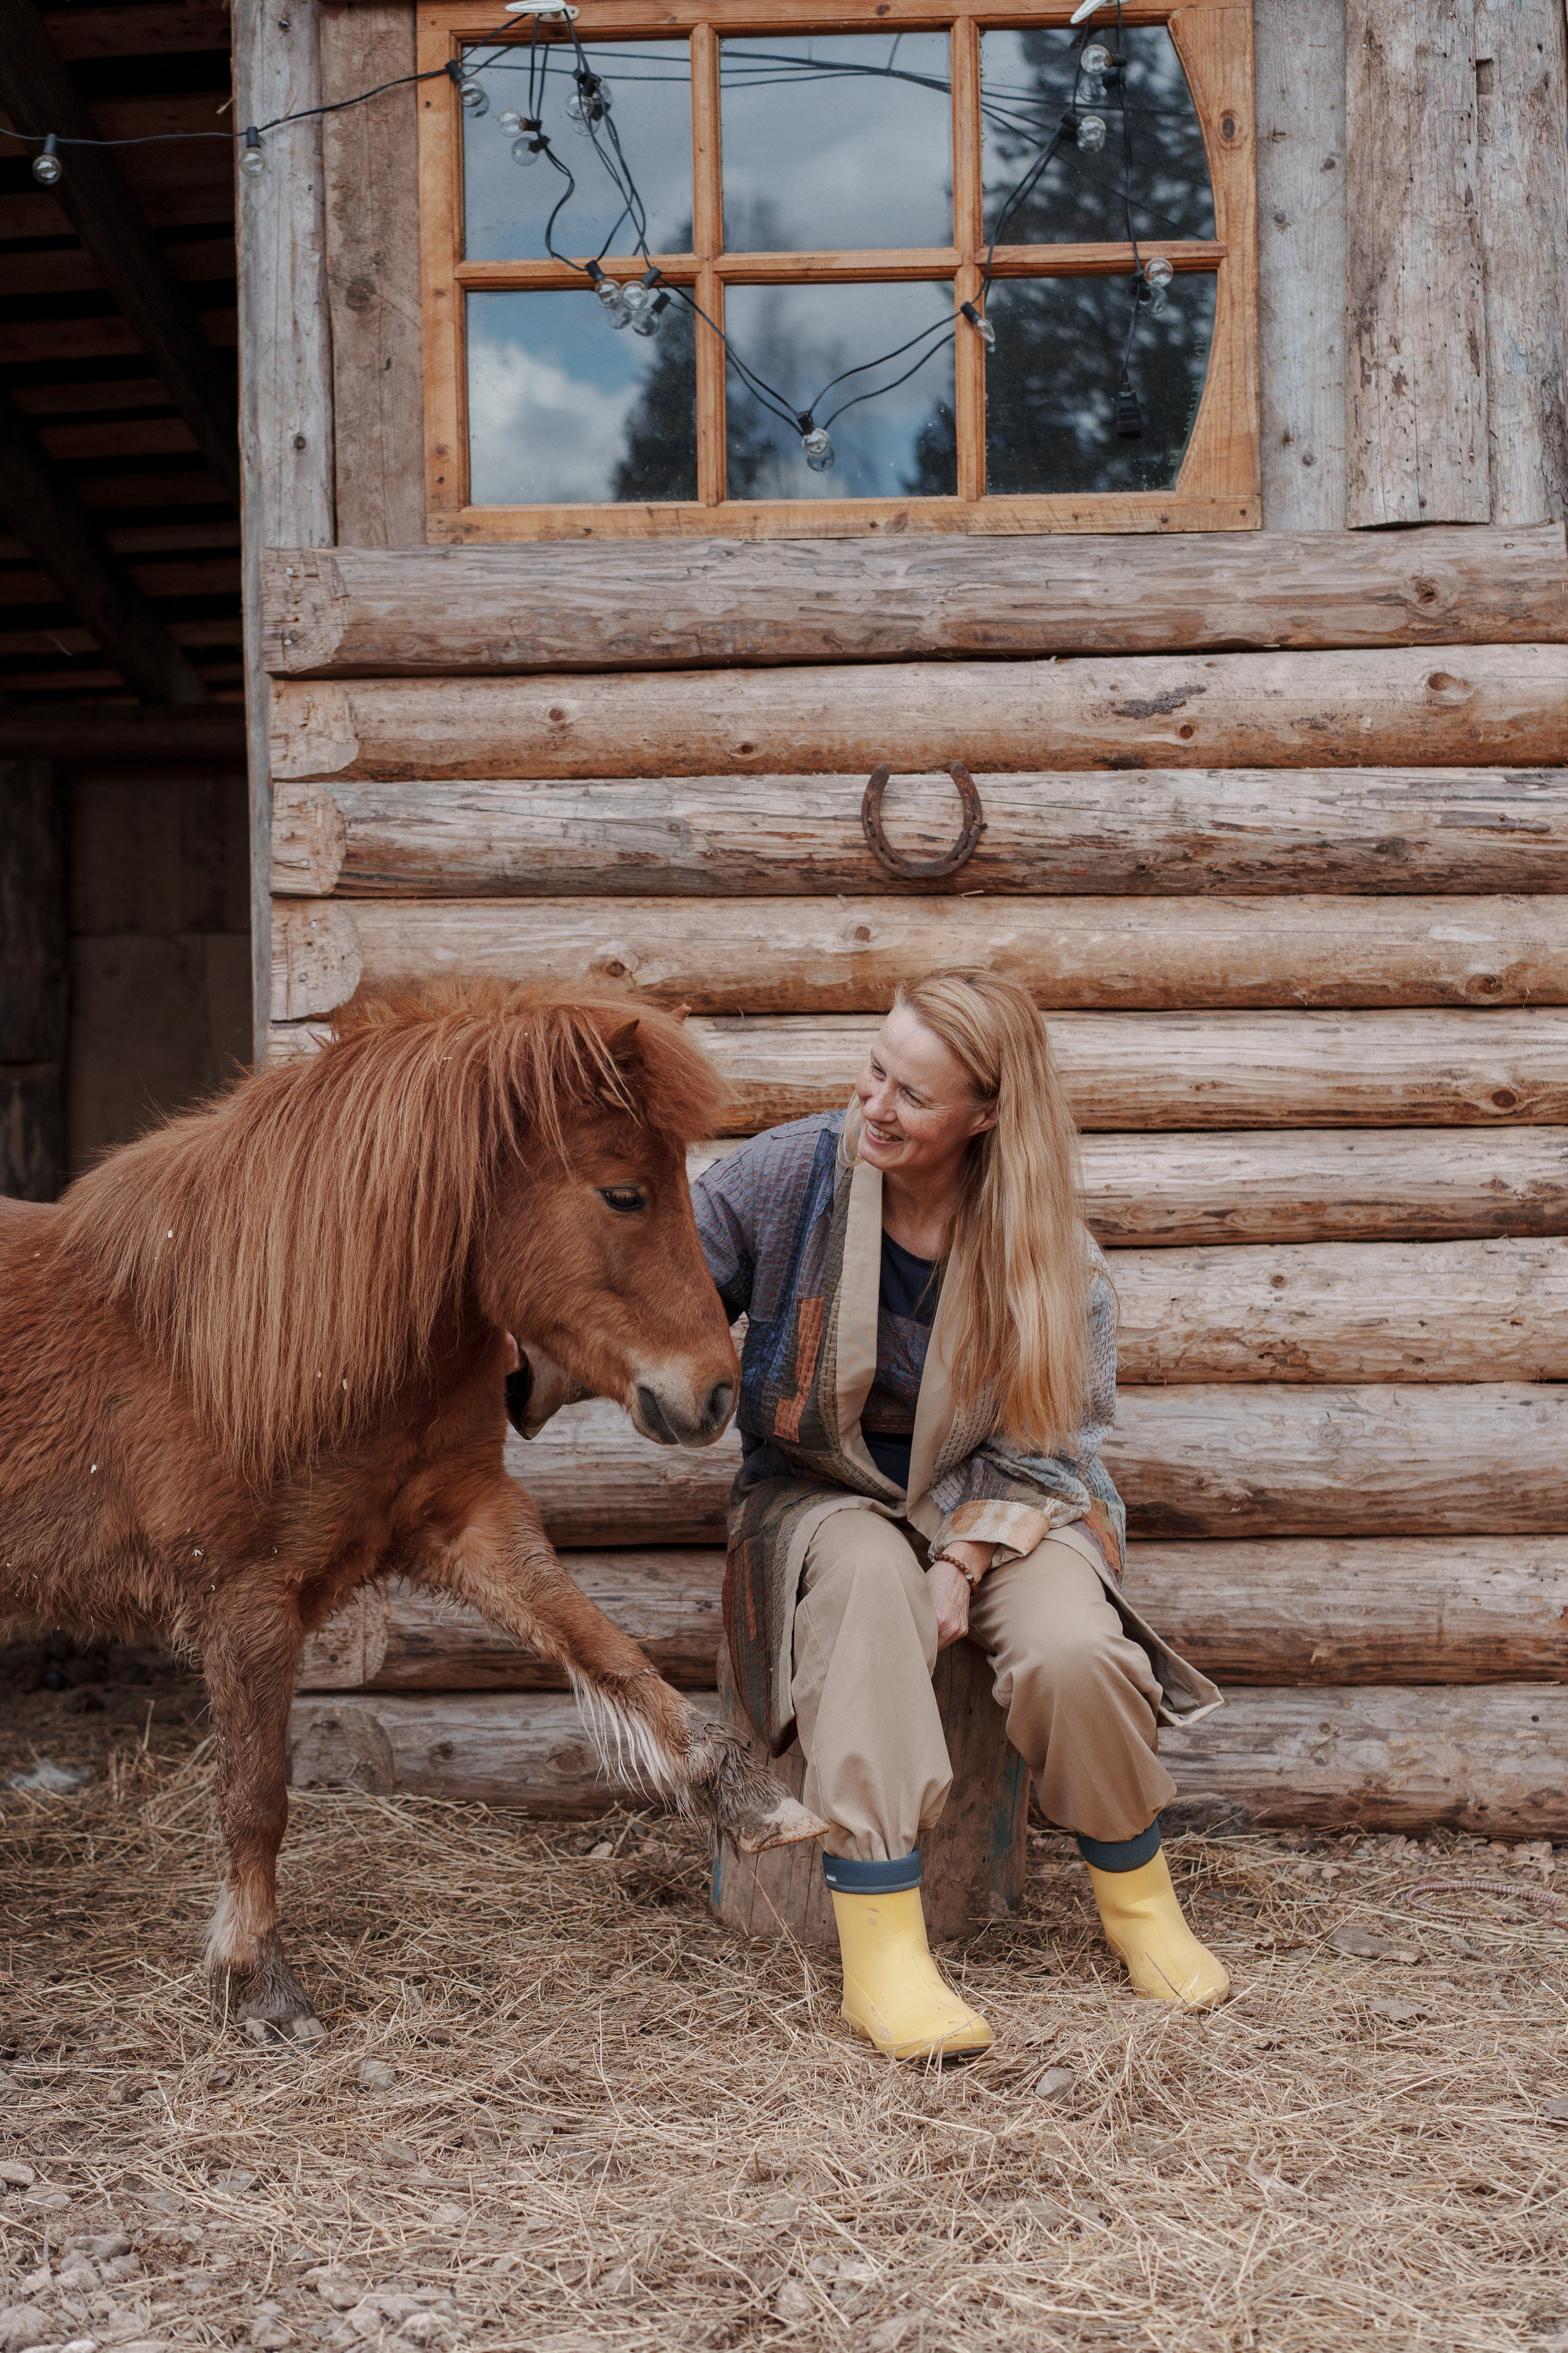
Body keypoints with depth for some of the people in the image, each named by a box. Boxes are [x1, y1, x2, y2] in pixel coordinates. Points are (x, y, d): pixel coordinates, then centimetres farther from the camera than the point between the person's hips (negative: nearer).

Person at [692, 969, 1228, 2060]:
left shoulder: (1054, 1253, -10)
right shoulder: (791, 1173, -10)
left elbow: (1039, 1444, -7)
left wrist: (962, 1558, -22)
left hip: (997, 1505, 0)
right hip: (824, 1490, 0)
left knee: (1073, 1651, -31)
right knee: (867, 1575, -38)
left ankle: (1137, 1896, 1)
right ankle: (881, 1950, -38)